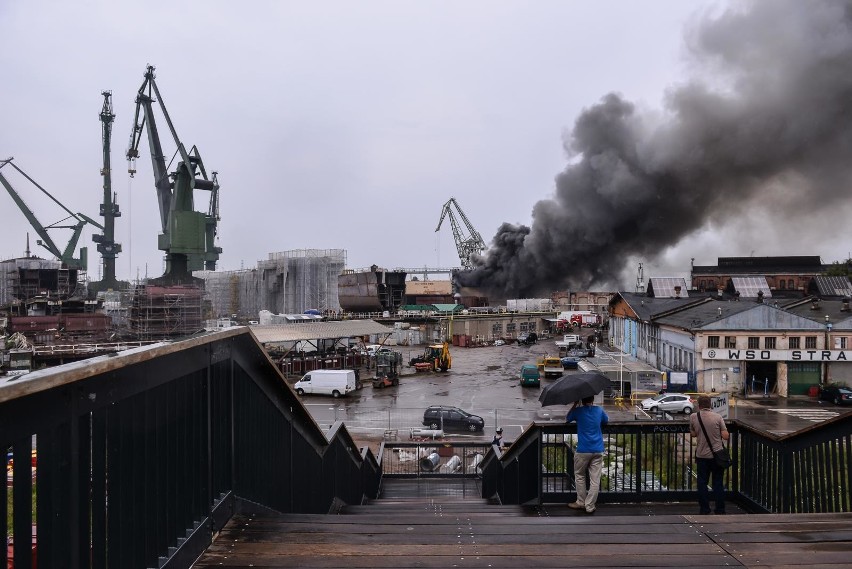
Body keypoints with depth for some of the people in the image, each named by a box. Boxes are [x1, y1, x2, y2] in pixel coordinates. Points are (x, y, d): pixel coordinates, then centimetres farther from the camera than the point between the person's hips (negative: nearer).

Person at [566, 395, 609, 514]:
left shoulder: (578, 411, -5)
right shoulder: (599, 410, 4)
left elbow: (567, 419, 13)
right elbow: (606, 421, 24)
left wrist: (575, 405, 16)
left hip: (583, 450, -2)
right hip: (598, 451, 2)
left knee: (579, 476, 15)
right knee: (595, 479, 4)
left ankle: (581, 503, 20)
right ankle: (590, 506, 5)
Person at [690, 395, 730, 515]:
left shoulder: (693, 418, -3)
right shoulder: (718, 417, -7)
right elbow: (726, 436, -7)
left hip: (702, 455, 0)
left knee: (702, 483, 9)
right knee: (718, 483, 9)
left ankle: (704, 509, 12)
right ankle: (720, 510, 13)